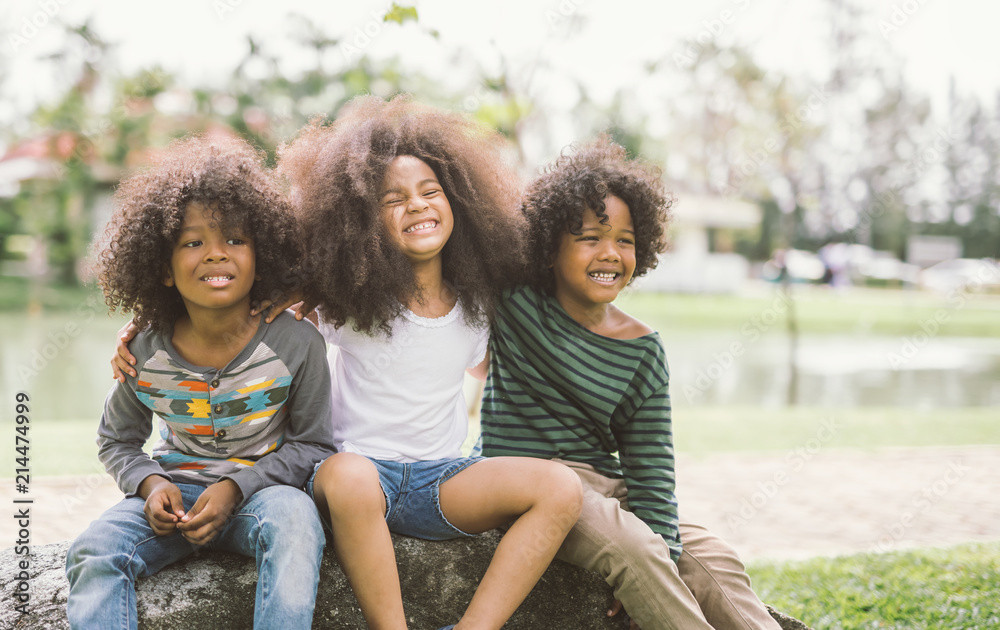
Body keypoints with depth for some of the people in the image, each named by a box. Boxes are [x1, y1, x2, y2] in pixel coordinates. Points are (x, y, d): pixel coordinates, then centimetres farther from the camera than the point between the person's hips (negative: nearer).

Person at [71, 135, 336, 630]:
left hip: (262, 488, -2)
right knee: (91, 553, -23)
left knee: (294, 521, -36)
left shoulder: (296, 344, -12)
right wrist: (150, 483, -11)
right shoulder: (146, 354, -6)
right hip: (175, 491, 2)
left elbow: (312, 444, -2)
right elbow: (117, 441, 12)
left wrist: (235, 487, -16)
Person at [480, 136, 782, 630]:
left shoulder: (642, 348, 3)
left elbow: (651, 470, 0)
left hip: (605, 487, 4)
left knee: (714, 562, -17)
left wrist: (662, 560, -13)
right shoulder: (514, 304, -3)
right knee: (628, 545, -29)